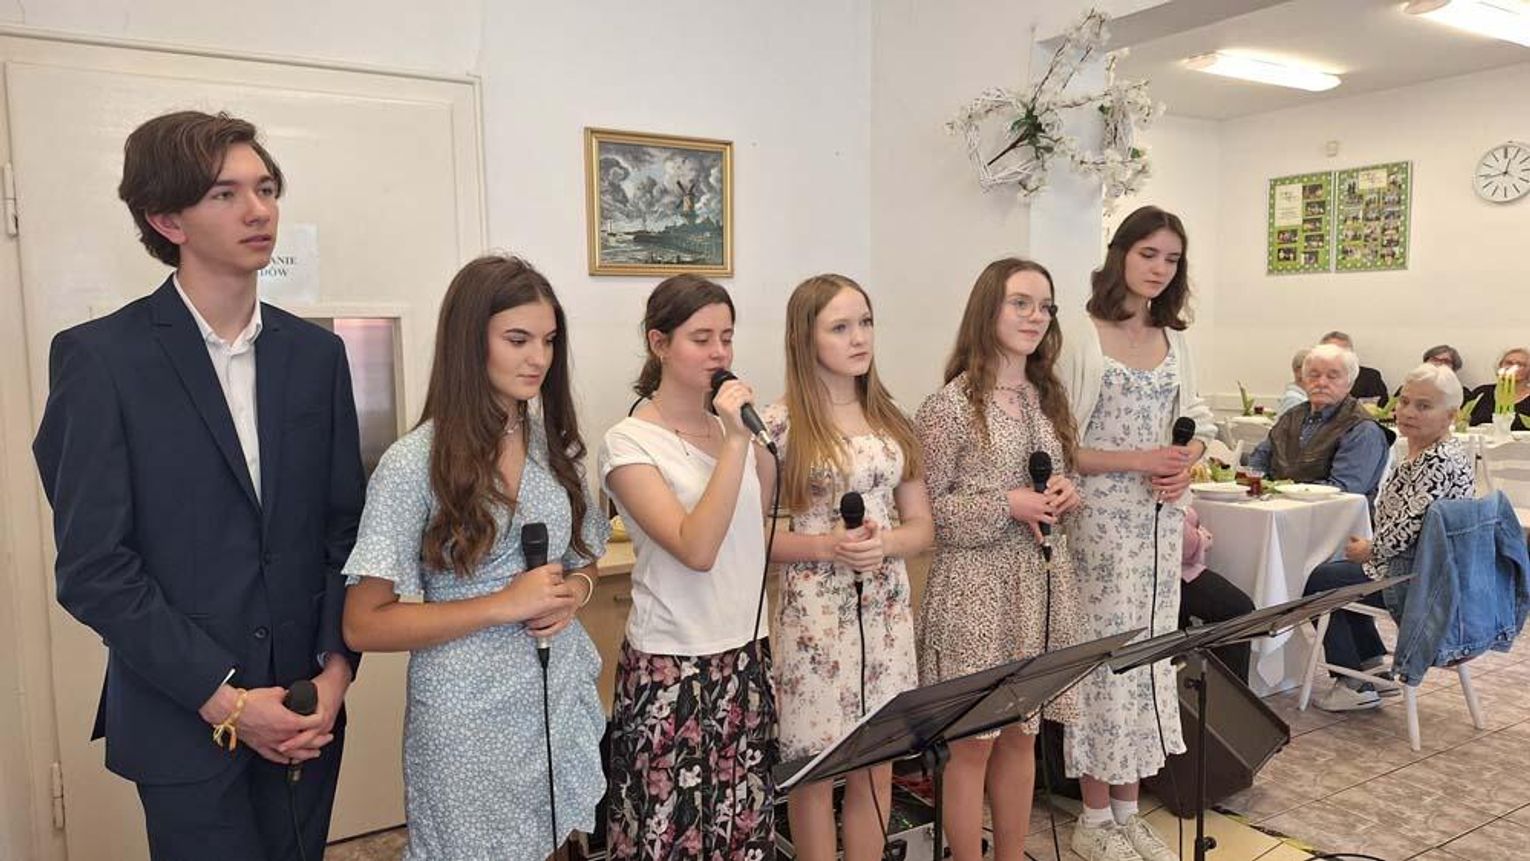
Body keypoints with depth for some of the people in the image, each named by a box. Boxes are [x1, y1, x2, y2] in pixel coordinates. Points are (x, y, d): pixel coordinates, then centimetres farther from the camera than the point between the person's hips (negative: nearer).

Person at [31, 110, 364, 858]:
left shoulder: (316, 352, 3)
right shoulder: (99, 357, -9)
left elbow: (345, 525, 4)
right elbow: (92, 567, -11)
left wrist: (336, 667, -6)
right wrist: (222, 698, -14)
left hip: (304, 711, 4)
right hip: (183, 723, -3)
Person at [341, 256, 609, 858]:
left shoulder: (555, 445, 3)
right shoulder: (414, 464, -14)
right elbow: (364, 626, -14)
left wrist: (574, 591, -7)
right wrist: (504, 604, -21)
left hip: (562, 698, 5)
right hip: (471, 715, -5)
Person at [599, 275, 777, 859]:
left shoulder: (736, 425, 6)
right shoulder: (630, 442, -11)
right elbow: (696, 548, -23)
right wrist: (735, 441, -23)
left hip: (746, 658, 6)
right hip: (671, 673, -5)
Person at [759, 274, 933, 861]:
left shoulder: (892, 422, 6)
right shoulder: (779, 425, -9)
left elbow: (923, 527, 9)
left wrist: (884, 544, -11)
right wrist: (827, 547, -19)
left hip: (886, 614, 4)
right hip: (814, 617, -4)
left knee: (877, 767, 12)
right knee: (815, 769, 7)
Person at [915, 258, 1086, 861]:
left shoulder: (1048, 399, 10)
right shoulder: (951, 404, -11)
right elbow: (922, 508, -11)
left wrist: (1066, 497, -3)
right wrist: (1008, 505, -18)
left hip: (1044, 586, 6)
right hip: (978, 591, -6)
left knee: (1022, 736, 15)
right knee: (974, 741, 4)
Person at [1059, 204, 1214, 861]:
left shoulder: (1175, 341, 11)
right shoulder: (1081, 340, -8)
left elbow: (1198, 425, 16)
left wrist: (1186, 465, -5)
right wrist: (1137, 461, -19)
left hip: (1161, 520, 6)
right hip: (1102, 519, -6)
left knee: (1150, 653, 10)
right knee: (1104, 655, -1)